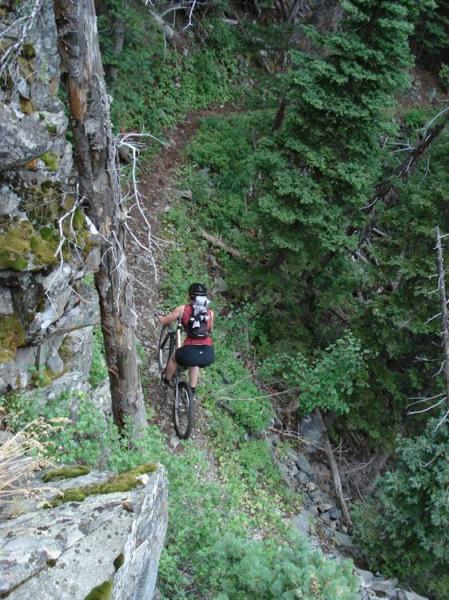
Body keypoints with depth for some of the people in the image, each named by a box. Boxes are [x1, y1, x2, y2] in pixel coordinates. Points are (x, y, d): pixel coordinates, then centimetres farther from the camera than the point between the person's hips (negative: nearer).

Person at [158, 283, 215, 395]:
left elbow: (164, 321, 14)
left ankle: (166, 380, 51)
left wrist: (160, 318, 36)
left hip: (190, 352, -3)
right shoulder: (210, 313, 10)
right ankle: (193, 389, 38)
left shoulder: (183, 309, 3)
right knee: (195, 364, 38)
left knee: (174, 358, 31)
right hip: (209, 355, 3)